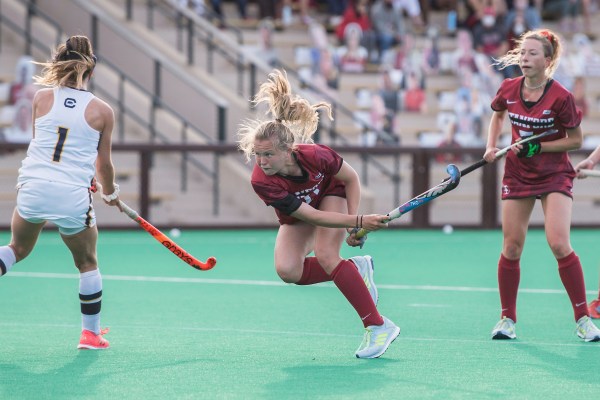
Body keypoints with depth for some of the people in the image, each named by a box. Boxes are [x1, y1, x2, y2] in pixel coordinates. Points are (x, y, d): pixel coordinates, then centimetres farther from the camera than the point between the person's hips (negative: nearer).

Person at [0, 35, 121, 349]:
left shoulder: (42, 98, 5)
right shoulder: (102, 111, 0)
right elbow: (103, 164, 6)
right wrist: (110, 193, 27)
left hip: (32, 190, 2)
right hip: (73, 197, -2)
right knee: (87, 263, 19)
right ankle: (91, 332, 25)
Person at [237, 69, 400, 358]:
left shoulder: (315, 156, -37)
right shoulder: (261, 182, -38)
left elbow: (352, 178, -15)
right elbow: (311, 216, -34)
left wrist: (353, 226, -21)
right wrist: (358, 222, -38)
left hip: (331, 192, -2)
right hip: (297, 213, 2)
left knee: (326, 256, -25)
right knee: (287, 270, -20)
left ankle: (379, 327, -21)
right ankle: (356, 268, 2)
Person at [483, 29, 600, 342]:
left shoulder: (560, 97, -18)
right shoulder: (508, 89, -4)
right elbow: (498, 114, 19)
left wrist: (538, 147, -19)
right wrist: (491, 146, 4)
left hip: (554, 175, -4)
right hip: (517, 174, 4)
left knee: (559, 244, -16)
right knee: (511, 247, 3)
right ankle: (507, 319, 16)